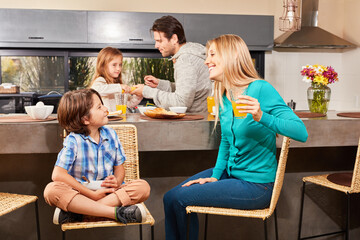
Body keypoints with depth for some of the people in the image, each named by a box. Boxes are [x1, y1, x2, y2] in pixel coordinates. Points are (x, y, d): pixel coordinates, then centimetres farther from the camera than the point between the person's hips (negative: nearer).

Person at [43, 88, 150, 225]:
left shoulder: (110, 134, 4)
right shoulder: (73, 141, -10)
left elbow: (119, 168, 11)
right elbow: (58, 175, -19)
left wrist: (116, 181, -14)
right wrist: (92, 194, -20)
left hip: (108, 193, 4)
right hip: (80, 194, -3)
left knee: (143, 187, -20)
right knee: (51, 190, -31)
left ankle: (76, 211, -27)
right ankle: (116, 212, -37)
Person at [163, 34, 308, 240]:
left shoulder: (261, 89, -18)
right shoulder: (223, 96, 5)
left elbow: (301, 132, -25)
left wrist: (262, 117, -39)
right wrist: (215, 176, 5)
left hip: (256, 186, -8)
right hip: (230, 174, 8)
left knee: (177, 199, -10)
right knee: (171, 197, 2)